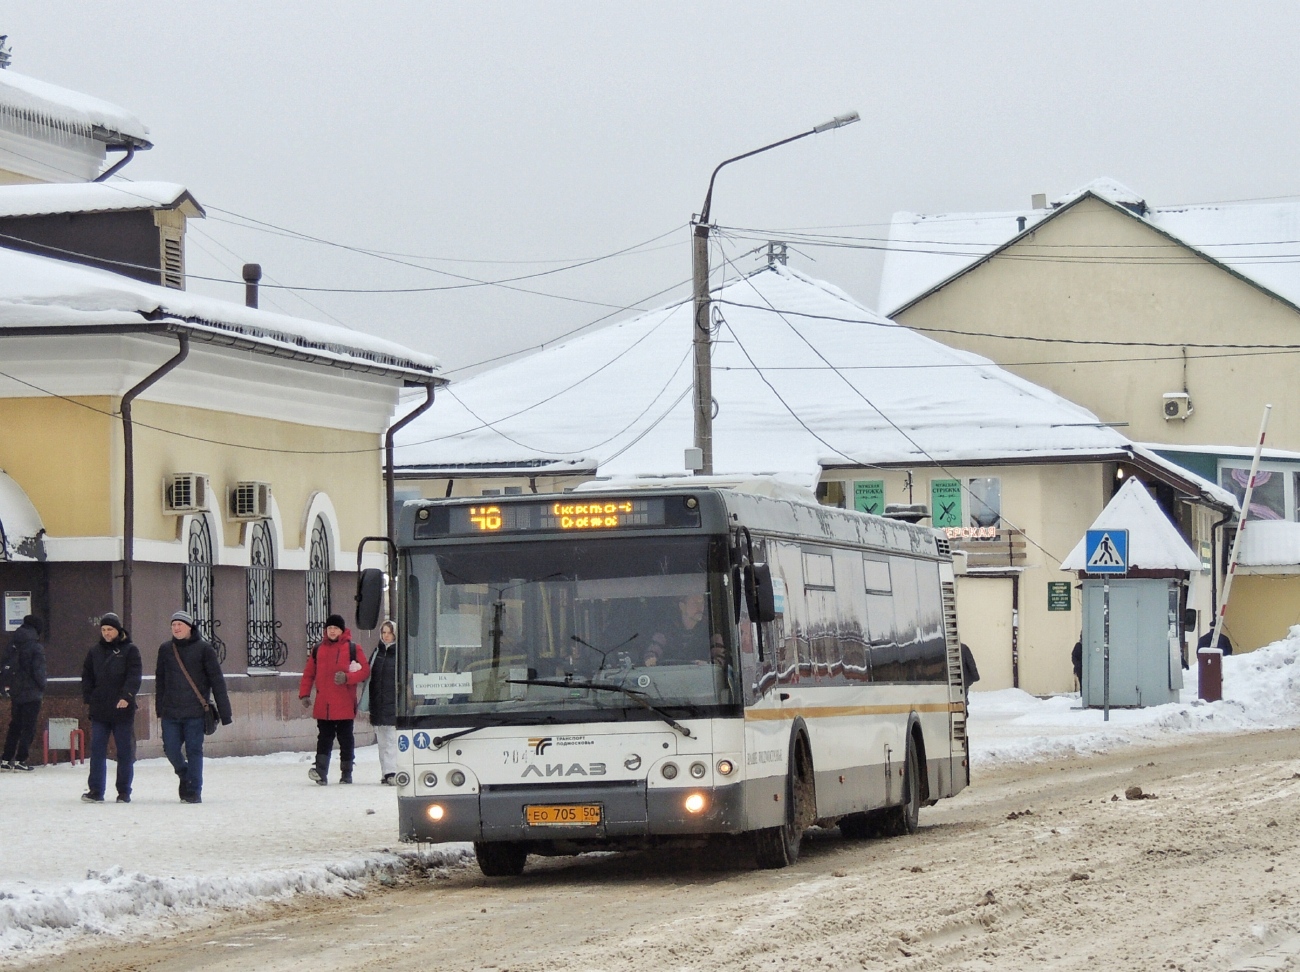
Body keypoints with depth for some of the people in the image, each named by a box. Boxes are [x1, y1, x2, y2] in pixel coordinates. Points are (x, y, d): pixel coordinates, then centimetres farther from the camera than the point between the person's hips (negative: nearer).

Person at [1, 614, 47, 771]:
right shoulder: (36, 647, -12)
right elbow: (38, 670, -14)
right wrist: (42, 687, 1)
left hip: (15, 692, 6)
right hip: (32, 692, -6)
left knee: (14, 725, 15)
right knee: (28, 727, -1)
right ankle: (20, 760, -6)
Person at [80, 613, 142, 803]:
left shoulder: (130, 651, 1)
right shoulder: (95, 652, 13)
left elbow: (134, 675, -9)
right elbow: (87, 677, 16)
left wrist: (127, 696, -24)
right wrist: (89, 697, 1)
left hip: (123, 710, -3)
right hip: (99, 710, 3)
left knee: (125, 752, 3)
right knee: (97, 751, -3)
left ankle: (124, 792, 10)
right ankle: (95, 791, -3)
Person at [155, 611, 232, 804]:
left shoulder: (203, 649, -3)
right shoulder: (165, 649, 8)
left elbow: (217, 681, -2)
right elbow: (160, 680, 15)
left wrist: (225, 713, -5)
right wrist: (160, 710, 13)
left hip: (195, 711, -3)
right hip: (170, 712, 3)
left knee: (194, 751, -2)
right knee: (171, 749, 2)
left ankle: (193, 791, 6)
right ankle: (185, 775, 30)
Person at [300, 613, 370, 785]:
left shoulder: (352, 649, 1)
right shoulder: (318, 649, 10)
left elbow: (365, 671, -2)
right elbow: (308, 673, 13)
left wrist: (347, 677, -17)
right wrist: (304, 694, 5)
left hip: (344, 706, -2)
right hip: (323, 705, 2)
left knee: (345, 739, 6)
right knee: (324, 738, -3)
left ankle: (347, 773, 14)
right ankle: (321, 772, -13)